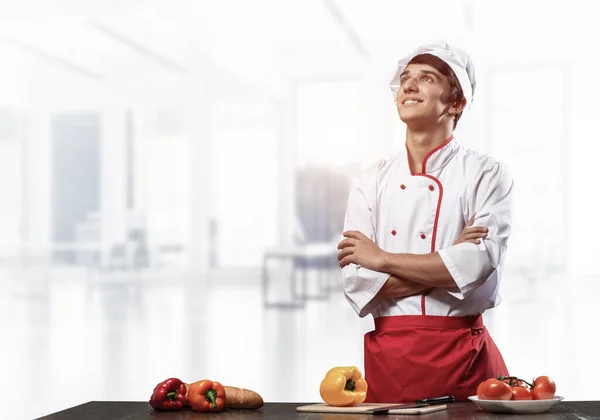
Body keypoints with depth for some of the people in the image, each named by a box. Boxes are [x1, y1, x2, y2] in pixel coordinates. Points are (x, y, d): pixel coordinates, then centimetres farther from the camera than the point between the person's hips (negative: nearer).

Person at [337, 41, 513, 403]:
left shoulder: (488, 174, -1)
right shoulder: (371, 182, 6)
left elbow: (480, 263, -17)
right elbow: (356, 282, -4)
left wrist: (383, 259, -10)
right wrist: (446, 265, -12)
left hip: (465, 354, -2)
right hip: (388, 356, 2)